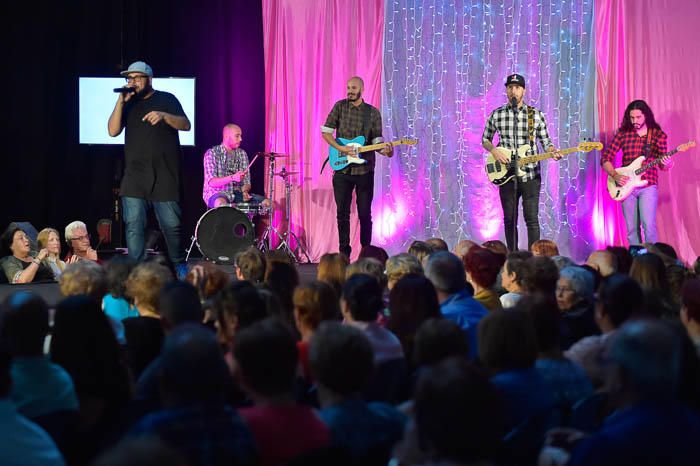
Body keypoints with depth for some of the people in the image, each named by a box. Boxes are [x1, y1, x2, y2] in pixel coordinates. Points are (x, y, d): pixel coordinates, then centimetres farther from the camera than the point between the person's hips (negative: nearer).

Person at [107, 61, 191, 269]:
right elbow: (113, 131, 4)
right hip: (134, 176, 3)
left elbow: (185, 125, -4)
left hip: (164, 175, -3)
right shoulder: (128, 105, 16)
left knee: (171, 225, -1)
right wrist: (121, 101, -5)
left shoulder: (166, 99, 7)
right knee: (133, 226, -6)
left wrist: (164, 116, -22)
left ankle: (179, 266, 18)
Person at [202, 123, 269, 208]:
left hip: (237, 193, 5)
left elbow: (246, 181, 10)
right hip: (217, 193, -5)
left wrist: (244, 191, -14)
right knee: (221, 203, -41)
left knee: (266, 203, -15)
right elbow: (211, 182, -15)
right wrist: (232, 178, -30)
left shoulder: (242, 154, 10)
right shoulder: (212, 153, -6)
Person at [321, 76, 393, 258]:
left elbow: (377, 141, 4)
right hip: (342, 168, 0)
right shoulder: (340, 106, 3)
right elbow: (325, 131, 2)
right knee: (342, 213, 2)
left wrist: (385, 150, -19)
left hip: (364, 170, 0)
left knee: (365, 214, 3)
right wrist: (340, 148, -13)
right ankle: (344, 253, 10)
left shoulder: (373, 113, 4)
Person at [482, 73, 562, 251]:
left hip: (530, 175, -1)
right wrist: (495, 152, -6)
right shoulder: (496, 115, 5)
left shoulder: (536, 115, 3)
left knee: (532, 219, -4)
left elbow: (545, 140, 8)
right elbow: (485, 139, 14)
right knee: (509, 220, 7)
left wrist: (553, 152, -12)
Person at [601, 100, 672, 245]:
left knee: (649, 227, -14)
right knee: (632, 230, 4)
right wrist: (615, 175, -11)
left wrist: (666, 164, -18)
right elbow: (605, 158, 4)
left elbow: (663, 165, 6)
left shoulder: (658, 134, 3)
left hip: (648, 185, -2)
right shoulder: (623, 134, 4)